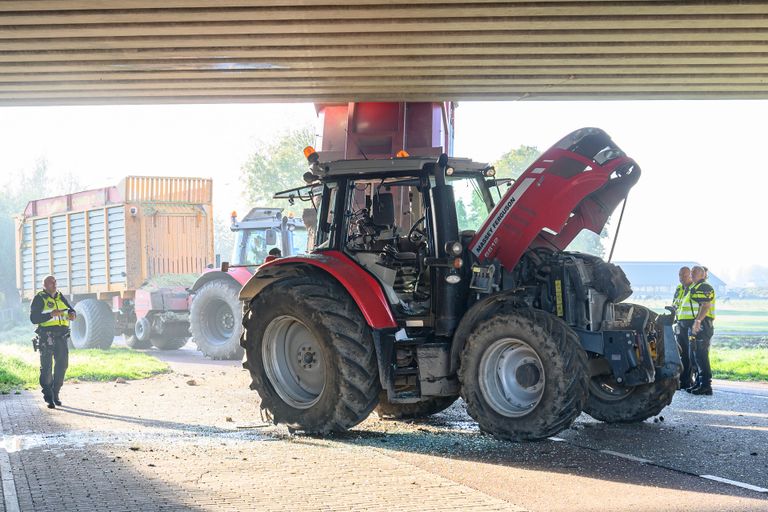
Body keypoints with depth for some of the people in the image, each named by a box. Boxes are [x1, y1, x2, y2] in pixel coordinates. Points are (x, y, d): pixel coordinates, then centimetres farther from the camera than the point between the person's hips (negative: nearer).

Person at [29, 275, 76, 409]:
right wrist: (51, 314, -19)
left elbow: (71, 310, 19)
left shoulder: (61, 297, 15)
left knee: (62, 365, 6)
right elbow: (33, 318, -9)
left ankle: (55, 394, 19)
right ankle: (48, 397, -1)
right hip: (46, 336, -5)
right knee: (46, 366, -5)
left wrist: (72, 314, -6)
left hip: (62, 336, 5)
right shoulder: (39, 299, -2)